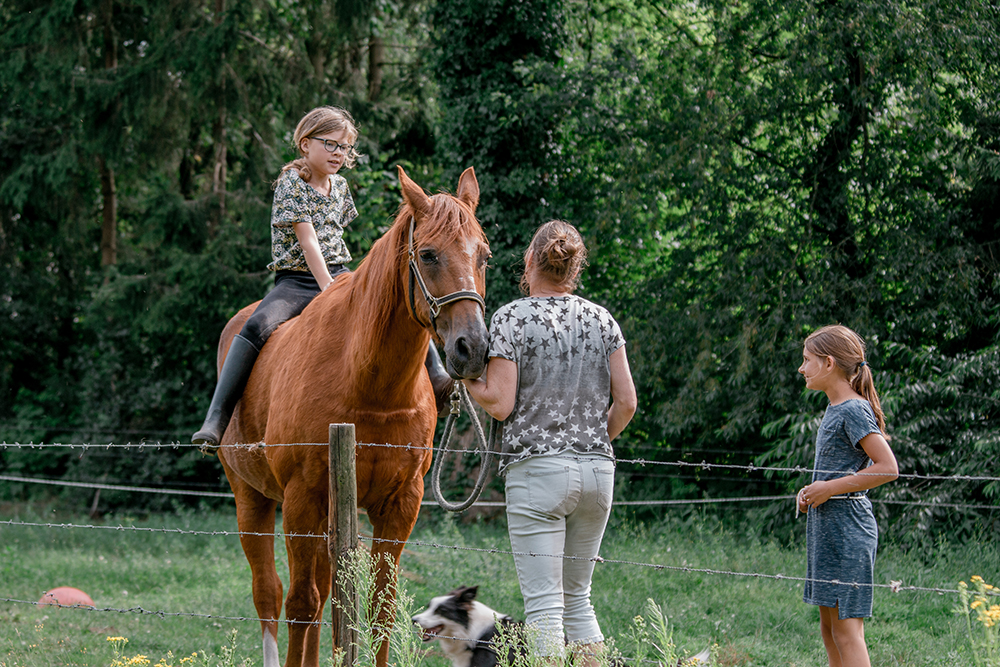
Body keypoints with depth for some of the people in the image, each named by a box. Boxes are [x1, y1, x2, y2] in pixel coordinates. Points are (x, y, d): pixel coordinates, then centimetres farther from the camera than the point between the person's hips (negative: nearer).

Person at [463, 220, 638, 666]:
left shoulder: (511, 318, -5)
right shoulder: (602, 319, 7)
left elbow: (500, 404, -9)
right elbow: (626, 403, 5)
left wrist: (469, 380, 9)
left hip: (536, 467, -5)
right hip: (597, 470, 5)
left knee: (544, 604, -3)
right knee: (577, 597, 16)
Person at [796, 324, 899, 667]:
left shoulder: (854, 410, -14)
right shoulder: (836, 408, 14)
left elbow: (888, 468, -20)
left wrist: (830, 488, -16)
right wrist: (813, 490, 8)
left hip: (847, 528, -10)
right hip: (826, 530, 10)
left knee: (846, 629, -10)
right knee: (829, 629, 12)